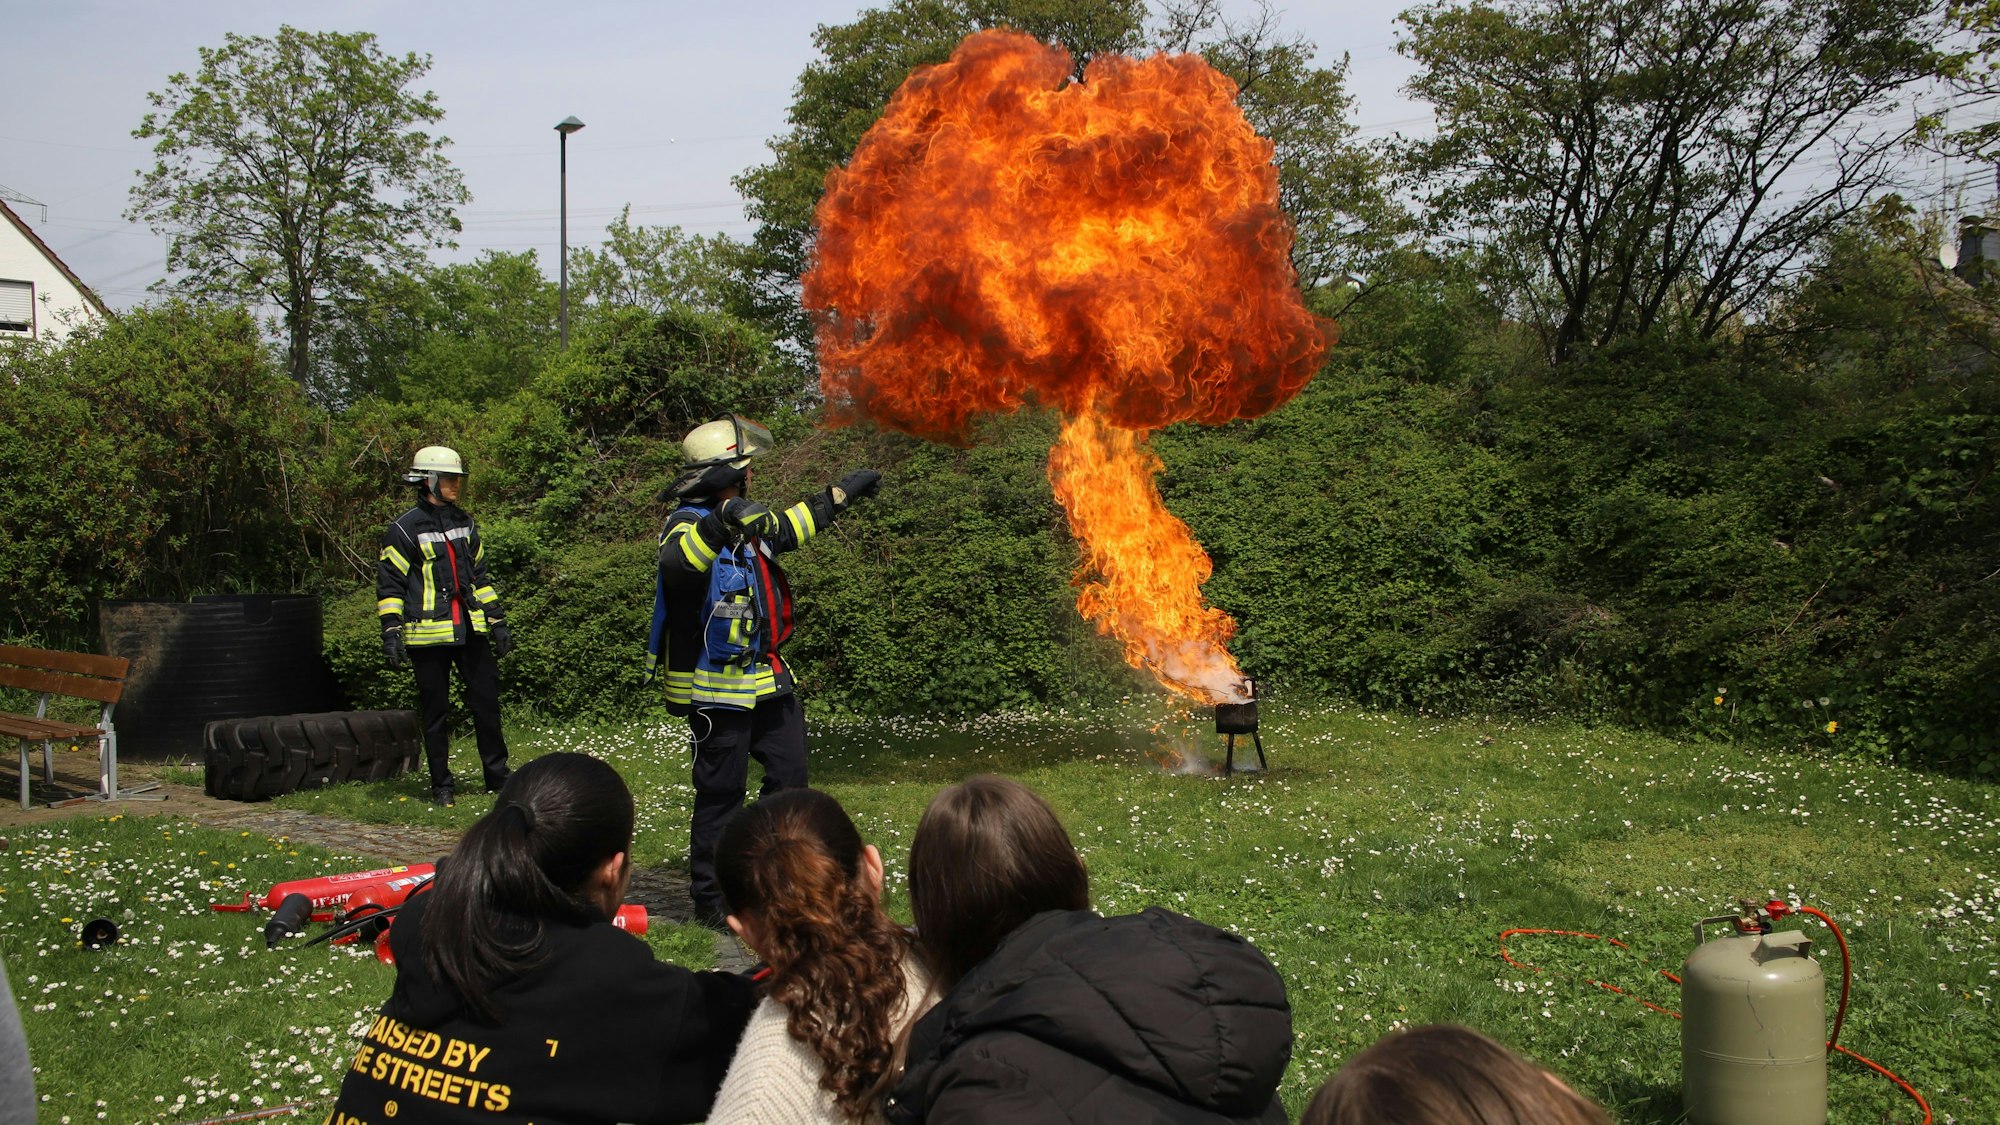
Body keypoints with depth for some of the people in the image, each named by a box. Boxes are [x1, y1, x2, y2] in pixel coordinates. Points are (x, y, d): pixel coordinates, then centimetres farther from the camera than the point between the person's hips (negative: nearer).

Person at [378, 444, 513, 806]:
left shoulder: (464, 523, 14)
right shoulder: (405, 530, -5)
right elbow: (389, 583, -5)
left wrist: (497, 621, 17)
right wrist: (391, 632, -12)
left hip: (471, 630, 5)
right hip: (429, 634, -5)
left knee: (486, 702, 7)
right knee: (436, 712, 3)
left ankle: (497, 777, 18)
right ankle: (441, 785, 13)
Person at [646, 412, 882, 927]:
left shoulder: (744, 523, 12)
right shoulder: (689, 525, -17)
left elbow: (784, 530, 32)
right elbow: (677, 565, -40)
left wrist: (840, 494, 37)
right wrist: (723, 523, -56)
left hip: (765, 679, 9)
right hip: (717, 687, -9)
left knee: (790, 774, 14)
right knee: (721, 793, -1)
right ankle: (711, 899, 10)